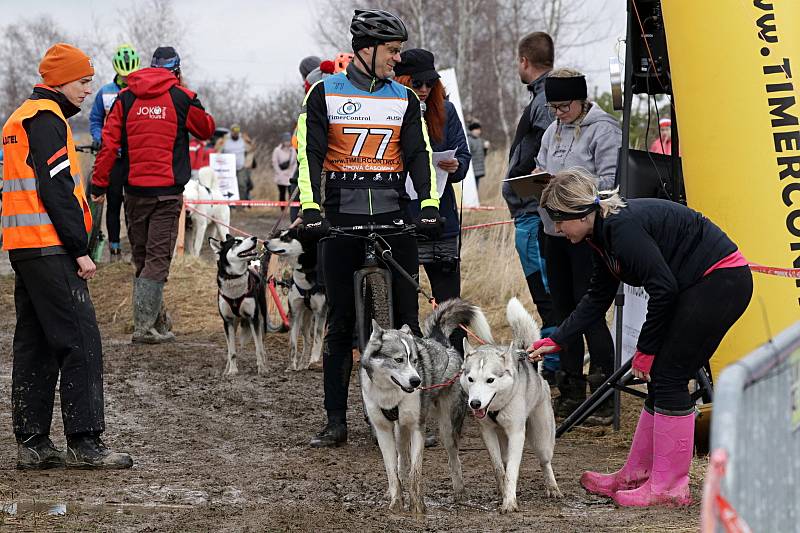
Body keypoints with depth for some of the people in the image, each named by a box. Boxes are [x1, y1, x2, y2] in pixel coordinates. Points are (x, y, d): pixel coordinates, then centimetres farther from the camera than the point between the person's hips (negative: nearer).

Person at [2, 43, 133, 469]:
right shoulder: (46, 119, -10)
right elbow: (57, 189, -17)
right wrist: (80, 249, -14)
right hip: (49, 247, -10)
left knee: (35, 345, 10)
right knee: (80, 341, -9)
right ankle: (84, 442, -11)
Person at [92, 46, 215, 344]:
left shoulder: (125, 98, 6)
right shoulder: (182, 98, -2)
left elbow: (108, 143, 1)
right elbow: (207, 129, 14)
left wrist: (99, 184, 5)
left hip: (134, 190, 4)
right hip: (167, 191, -3)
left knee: (141, 256, 15)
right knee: (158, 258, -3)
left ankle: (157, 319, 23)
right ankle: (144, 326, -12)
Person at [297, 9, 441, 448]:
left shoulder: (404, 99, 11)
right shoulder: (326, 94, 2)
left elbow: (418, 153, 4)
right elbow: (310, 152, -4)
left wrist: (429, 204, -12)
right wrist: (310, 208, -18)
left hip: (394, 214, 2)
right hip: (341, 216, -2)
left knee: (406, 318, -2)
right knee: (340, 322, 2)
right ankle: (336, 422, 6)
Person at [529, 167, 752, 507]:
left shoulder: (623, 226, -22)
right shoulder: (602, 233, 9)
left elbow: (663, 288, -22)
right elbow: (598, 299, 17)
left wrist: (645, 350, -12)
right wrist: (556, 341, 12)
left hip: (721, 280, -10)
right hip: (697, 286, 10)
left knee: (669, 377, -8)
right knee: (662, 377, 10)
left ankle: (669, 486, -2)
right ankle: (636, 475, 17)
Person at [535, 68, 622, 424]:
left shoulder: (603, 131, -9)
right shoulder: (553, 131, 16)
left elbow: (610, 182, -16)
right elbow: (541, 168, 22)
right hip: (555, 232, 8)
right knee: (564, 311, 13)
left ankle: (604, 399, -5)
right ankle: (571, 394, 22)